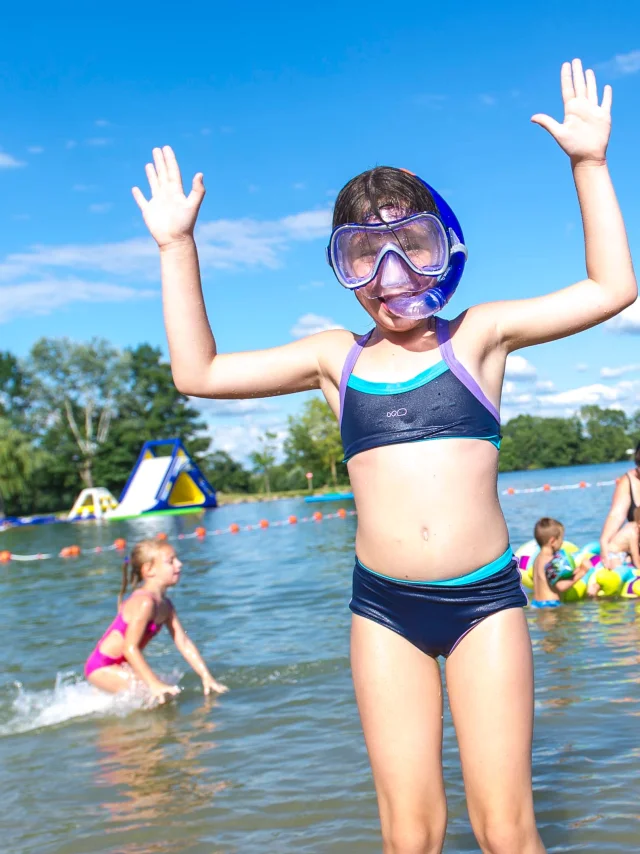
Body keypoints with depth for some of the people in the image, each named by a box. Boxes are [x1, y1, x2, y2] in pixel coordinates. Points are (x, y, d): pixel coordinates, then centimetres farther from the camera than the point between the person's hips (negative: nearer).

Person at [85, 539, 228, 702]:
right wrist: (154, 684, -31)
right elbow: (130, 648, -29)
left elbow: (184, 643, 7)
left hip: (122, 665, 9)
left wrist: (206, 677, 2)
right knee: (162, 694, -18)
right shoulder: (144, 602, -24)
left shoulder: (165, 605, 5)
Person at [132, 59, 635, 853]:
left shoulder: (478, 334, 2)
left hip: (485, 597, -1)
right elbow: (199, 373, 6)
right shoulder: (336, 358, 5)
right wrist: (177, 250, 5)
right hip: (383, 606, 2)